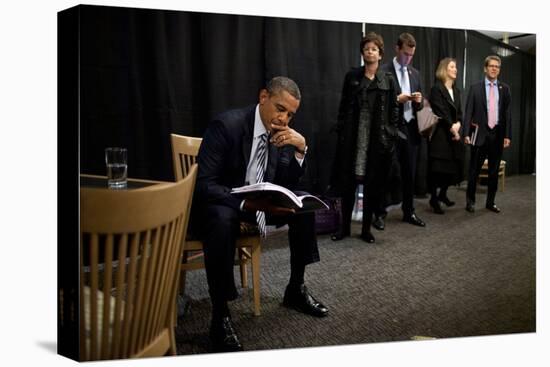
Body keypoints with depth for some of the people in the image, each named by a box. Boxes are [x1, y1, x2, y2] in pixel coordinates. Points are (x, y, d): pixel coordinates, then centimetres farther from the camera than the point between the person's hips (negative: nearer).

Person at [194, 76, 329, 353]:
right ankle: (220, 317, -25)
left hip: (259, 201, 7)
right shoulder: (227, 125, -23)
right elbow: (203, 184, -27)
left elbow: (287, 186, -1)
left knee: (304, 207, -8)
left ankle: (295, 290, 8)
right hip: (218, 201, -6)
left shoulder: (282, 134, -3)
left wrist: (301, 148, -17)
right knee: (222, 221, -38)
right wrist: (246, 203, -40)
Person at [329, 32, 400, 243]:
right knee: (348, 183, 2)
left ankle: (366, 229, 17)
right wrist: (341, 133, -3)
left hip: (378, 140, 0)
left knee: (373, 185, 5)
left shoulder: (388, 81, 6)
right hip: (352, 139, 0)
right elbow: (343, 107, 5)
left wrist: (391, 136, -4)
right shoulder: (352, 77, 6)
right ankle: (345, 227, 15)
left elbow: (394, 110, 5)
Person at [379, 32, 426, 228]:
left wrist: (418, 100, -5)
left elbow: (419, 105, 17)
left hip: (411, 128, 6)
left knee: (409, 173, 11)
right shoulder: (383, 71, -6)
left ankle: (409, 212, 21)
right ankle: (380, 214, 10)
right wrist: (397, 99, -20)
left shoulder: (415, 73, 15)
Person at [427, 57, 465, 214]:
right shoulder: (437, 89, -6)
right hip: (441, 134, -7)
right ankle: (434, 199, 5)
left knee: (453, 166, 7)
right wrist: (452, 129, -11)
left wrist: (458, 124, -7)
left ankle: (443, 194, 25)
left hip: (454, 134, 7)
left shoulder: (456, 90, 17)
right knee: (438, 167, -5)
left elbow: (459, 112, 13)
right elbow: (441, 113, -12)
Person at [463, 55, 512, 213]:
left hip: (498, 134, 3)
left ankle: (490, 202, 18)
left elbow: (508, 113, 5)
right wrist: (467, 133, -10)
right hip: (480, 133, -2)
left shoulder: (504, 89, 8)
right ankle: (470, 201, 13)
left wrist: (507, 135, -2)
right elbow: (468, 112, -2)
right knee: (474, 170, 2)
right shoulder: (475, 88, 2)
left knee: (494, 170, 8)